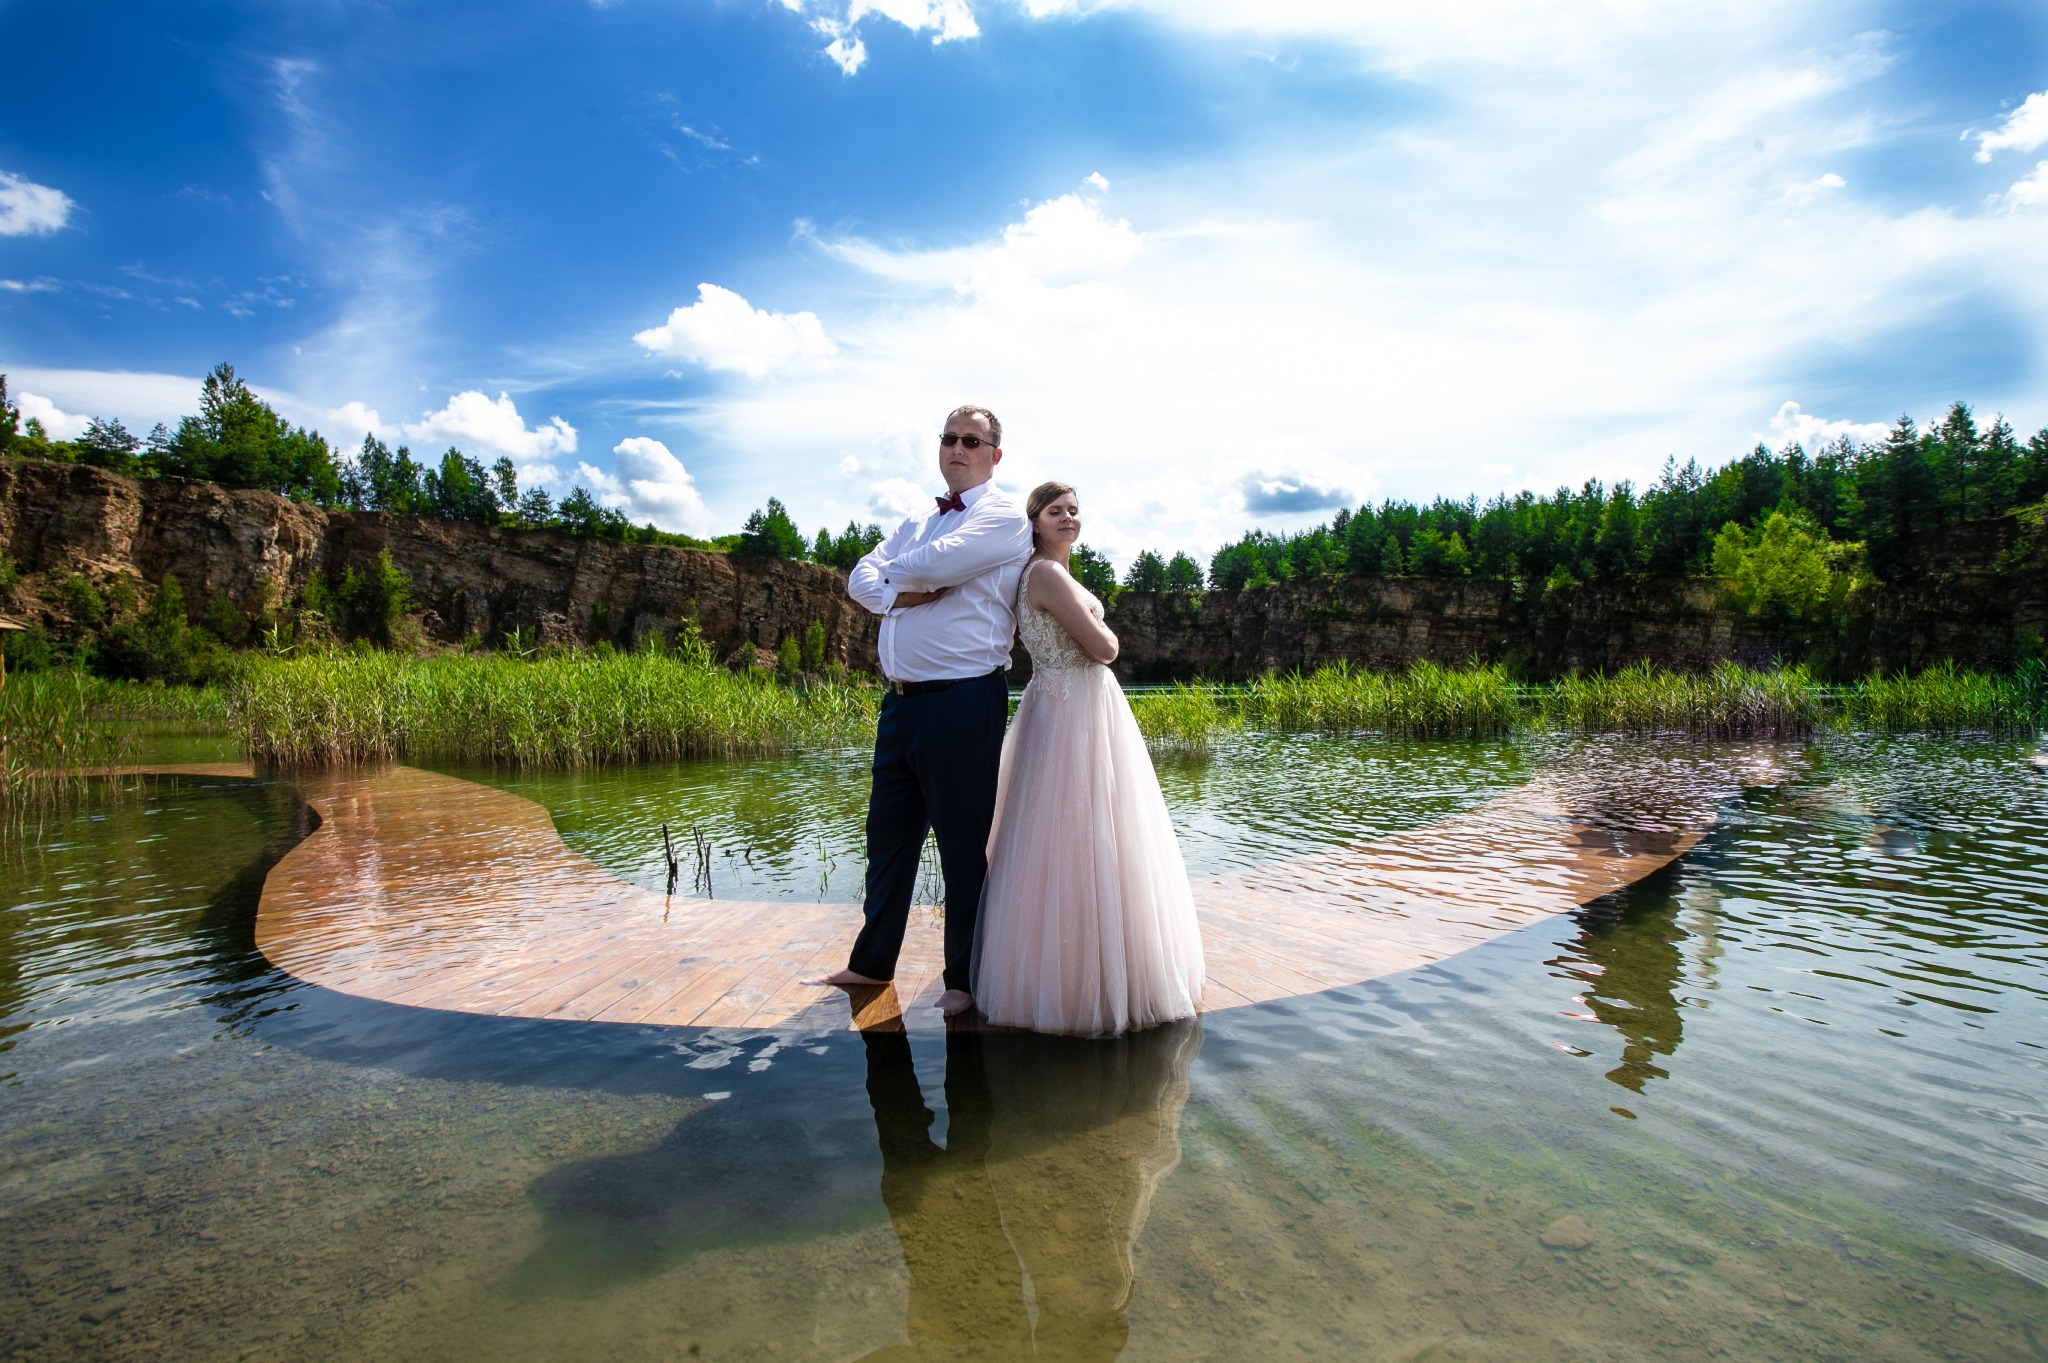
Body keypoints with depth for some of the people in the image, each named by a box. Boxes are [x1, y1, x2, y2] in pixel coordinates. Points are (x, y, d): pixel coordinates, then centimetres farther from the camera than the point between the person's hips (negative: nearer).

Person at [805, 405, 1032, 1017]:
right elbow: (860, 579, 11)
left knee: (963, 845, 2)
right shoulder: (916, 522, 20)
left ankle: (964, 979, 18)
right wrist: (901, 593, -10)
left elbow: (933, 563, -19)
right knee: (887, 835, 15)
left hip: (963, 702, -7)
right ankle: (872, 962, 30)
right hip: (900, 698, 8)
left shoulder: (1003, 517, -4)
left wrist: (894, 571, 2)